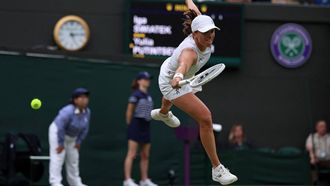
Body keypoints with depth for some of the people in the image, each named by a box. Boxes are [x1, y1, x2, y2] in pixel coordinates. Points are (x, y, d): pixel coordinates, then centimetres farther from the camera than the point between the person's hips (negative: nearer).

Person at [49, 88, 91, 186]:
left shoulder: (87, 112, -13)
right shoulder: (68, 112, -34)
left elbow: (85, 129, -1)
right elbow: (60, 127, -31)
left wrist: (79, 142, 0)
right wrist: (61, 144, -24)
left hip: (71, 136, 8)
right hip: (57, 132, -8)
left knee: (73, 159, 14)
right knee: (58, 157, -16)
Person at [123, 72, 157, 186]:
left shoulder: (148, 96, 13)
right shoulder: (135, 95, -9)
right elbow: (129, 112, -5)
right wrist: (130, 125, 0)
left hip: (146, 127, 8)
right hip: (136, 126, -8)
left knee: (145, 155, 9)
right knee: (132, 154, -10)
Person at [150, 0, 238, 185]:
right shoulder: (190, 51, -45)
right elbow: (183, 65, -70)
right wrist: (178, 78, -91)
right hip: (172, 81, -9)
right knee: (205, 118, -21)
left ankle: (163, 113, 82)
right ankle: (217, 169, -13)